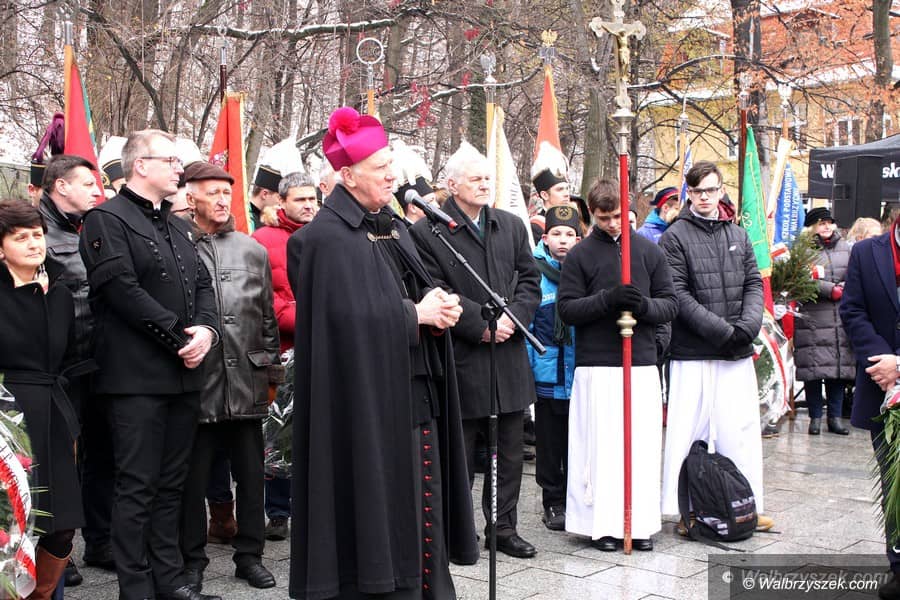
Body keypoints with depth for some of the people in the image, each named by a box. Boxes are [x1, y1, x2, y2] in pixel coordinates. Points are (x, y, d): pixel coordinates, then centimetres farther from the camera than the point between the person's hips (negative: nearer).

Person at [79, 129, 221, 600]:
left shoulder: (179, 227, 20)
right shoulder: (107, 219, -7)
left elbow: (202, 284, 15)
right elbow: (124, 290, -16)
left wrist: (206, 330, -5)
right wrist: (179, 337, -15)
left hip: (184, 374, 8)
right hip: (137, 377, -8)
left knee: (171, 484, 13)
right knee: (137, 486, -2)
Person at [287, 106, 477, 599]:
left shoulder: (391, 225, 15)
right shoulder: (327, 236, -12)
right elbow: (350, 314, -21)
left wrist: (437, 301, -5)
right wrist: (416, 315, -14)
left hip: (415, 385, 8)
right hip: (370, 391, -8)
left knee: (419, 493, 12)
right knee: (380, 498, -1)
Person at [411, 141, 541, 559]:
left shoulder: (511, 226, 11)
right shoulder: (427, 232, -7)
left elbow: (530, 280, 9)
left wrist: (513, 317, -8)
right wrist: (481, 324, -16)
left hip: (509, 354, 5)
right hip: (462, 358, -5)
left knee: (510, 450, 13)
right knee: (461, 452, 6)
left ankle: (503, 527, 25)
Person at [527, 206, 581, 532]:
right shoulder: (534, 272, -3)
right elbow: (524, 323, -2)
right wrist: (525, 370, -6)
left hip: (583, 374, 2)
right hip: (548, 377, -1)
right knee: (550, 445, 10)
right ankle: (553, 503, 23)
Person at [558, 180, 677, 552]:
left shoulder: (650, 251, 9)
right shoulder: (580, 255, 2)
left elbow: (670, 304, 8)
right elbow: (566, 308, -2)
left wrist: (644, 305, -13)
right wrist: (606, 300, -17)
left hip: (643, 363, 2)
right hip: (596, 365, -2)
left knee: (643, 443, 4)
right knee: (600, 444, 0)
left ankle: (640, 522, 16)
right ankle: (602, 522, 11)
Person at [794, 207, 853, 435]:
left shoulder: (846, 249, 15)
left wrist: (844, 289, -8)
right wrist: (832, 290, -13)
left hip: (841, 320, 4)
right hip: (812, 319, -4)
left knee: (839, 369, 4)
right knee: (814, 370, -3)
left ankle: (835, 417, 13)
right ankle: (815, 417, 8)